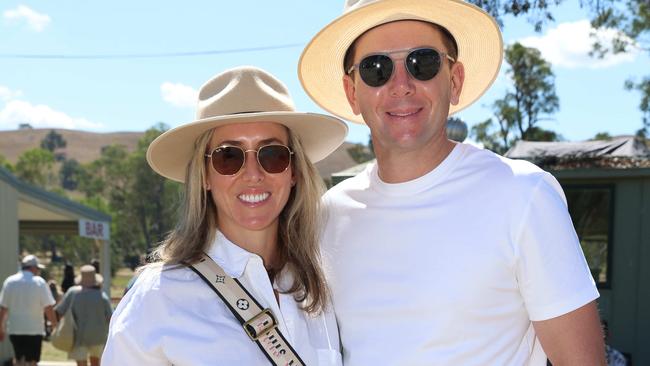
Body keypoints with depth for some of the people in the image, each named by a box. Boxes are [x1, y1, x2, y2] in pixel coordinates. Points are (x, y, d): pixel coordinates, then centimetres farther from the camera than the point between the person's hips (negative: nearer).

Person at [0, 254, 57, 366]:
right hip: (34, 329, -3)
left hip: (15, 329, 3)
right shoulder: (39, 282, -8)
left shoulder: (9, 281, 1)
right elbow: (48, 308, -13)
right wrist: (55, 325, -3)